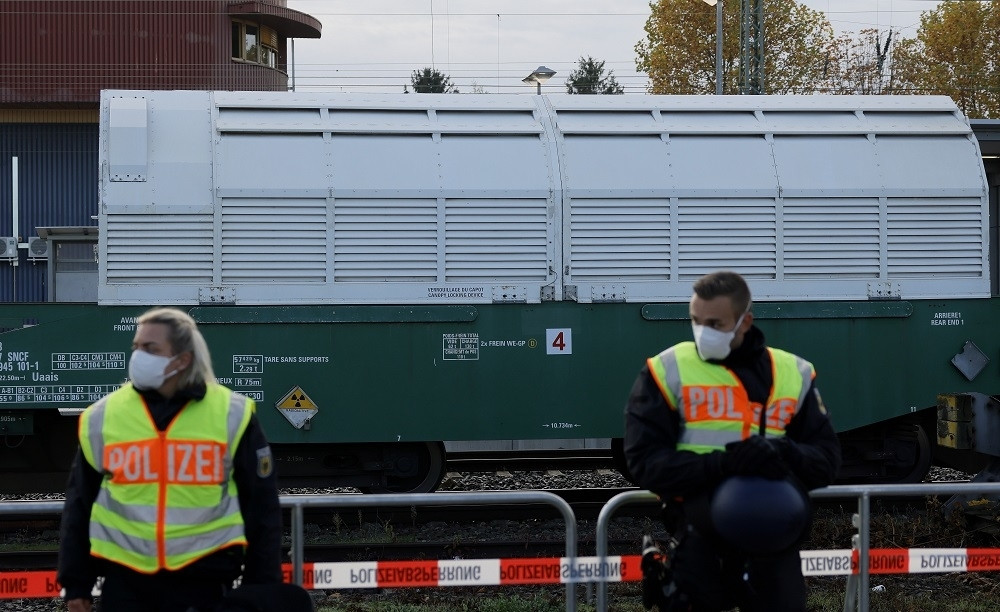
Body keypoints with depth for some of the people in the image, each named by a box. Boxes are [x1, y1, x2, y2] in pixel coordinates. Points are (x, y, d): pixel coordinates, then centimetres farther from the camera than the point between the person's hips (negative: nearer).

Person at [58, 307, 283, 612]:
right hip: (124, 581, 2)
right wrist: (76, 585, 8)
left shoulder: (230, 414, -1)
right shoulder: (103, 416, 3)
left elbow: (261, 508, 3)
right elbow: (80, 505, 10)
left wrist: (263, 587, 0)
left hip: (203, 580, -1)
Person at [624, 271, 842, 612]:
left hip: (774, 541, 3)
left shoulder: (793, 374, 7)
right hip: (699, 542, -3)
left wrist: (786, 455, -17)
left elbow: (827, 459, 7)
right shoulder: (668, 371, -1)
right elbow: (645, 461, -9)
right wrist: (722, 463, -23)